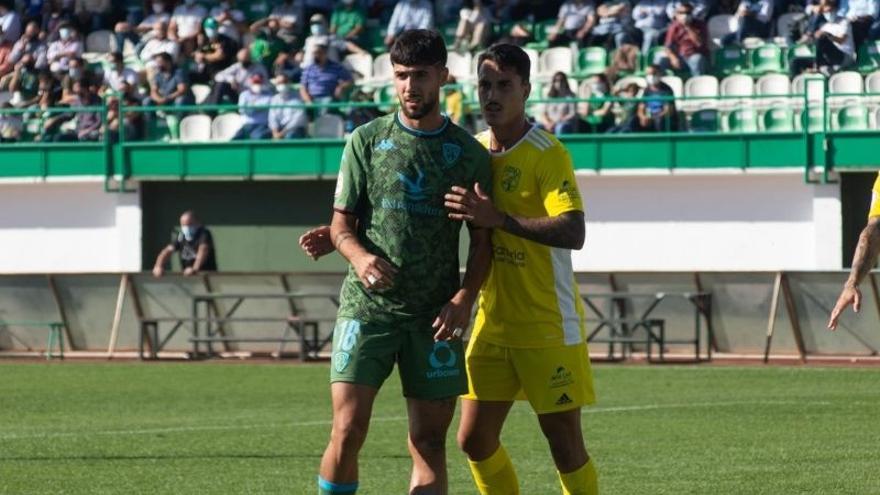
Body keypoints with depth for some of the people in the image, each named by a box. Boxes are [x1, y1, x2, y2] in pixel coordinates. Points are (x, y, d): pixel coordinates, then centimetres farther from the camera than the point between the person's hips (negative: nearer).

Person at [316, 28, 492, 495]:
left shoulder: (468, 153, 6)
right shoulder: (367, 140, 4)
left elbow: (481, 239, 8)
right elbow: (341, 224, 6)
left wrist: (464, 298, -8)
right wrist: (359, 256, -15)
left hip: (436, 316, 1)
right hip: (367, 306, -1)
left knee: (429, 440, 1)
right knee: (348, 430, -11)